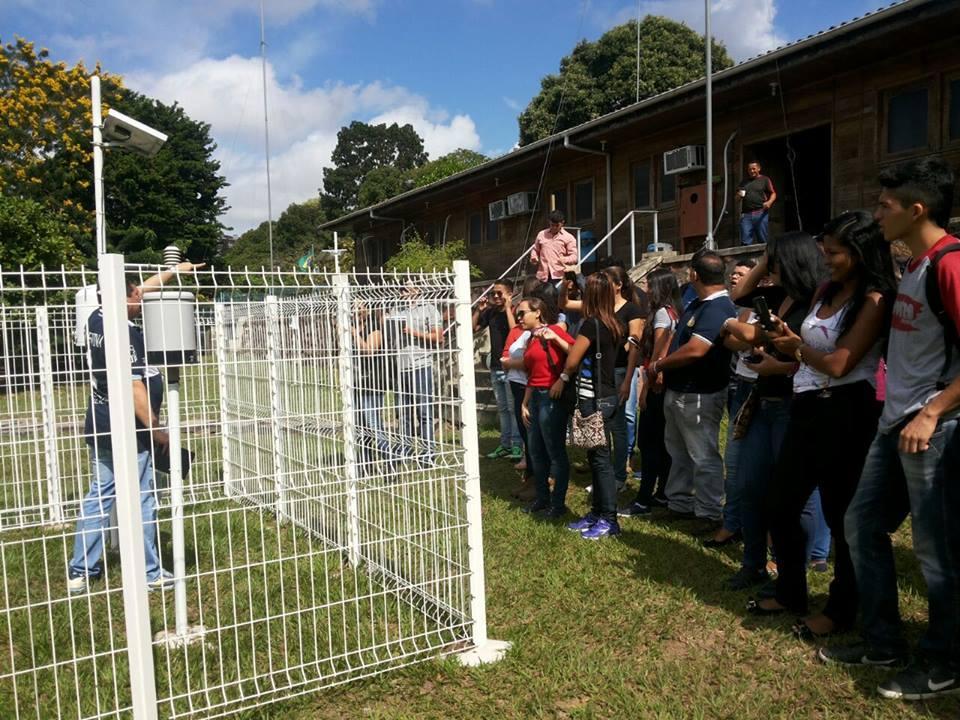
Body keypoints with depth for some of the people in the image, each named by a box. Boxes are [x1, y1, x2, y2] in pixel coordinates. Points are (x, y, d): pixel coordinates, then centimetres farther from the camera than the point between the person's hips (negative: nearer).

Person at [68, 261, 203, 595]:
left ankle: (80, 571, 21)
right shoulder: (124, 333, -21)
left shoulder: (97, 318, 4)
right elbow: (134, 388, -24)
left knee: (98, 496, 15)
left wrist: (176, 269, 26)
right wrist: (156, 429, -16)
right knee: (141, 501, 1)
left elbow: (144, 288, 18)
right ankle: (150, 574, 11)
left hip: (99, 427, 9)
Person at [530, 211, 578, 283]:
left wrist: (564, 260, -23)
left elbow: (574, 257, -2)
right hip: (543, 276, 3)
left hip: (559, 276, -3)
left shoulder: (568, 237, 4)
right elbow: (535, 249, 27)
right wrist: (534, 257, 5)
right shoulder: (541, 234, 15)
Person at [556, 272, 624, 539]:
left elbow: (572, 359, -10)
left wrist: (563, 378, 8)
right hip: (607, 396, 9)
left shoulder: (592, 323, -16)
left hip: (594, 399, -9)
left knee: (600, 459, -3)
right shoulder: (613, 324, 9)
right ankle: (597, 513, 23)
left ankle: (609, 520, 4)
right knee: (597, 457, 14)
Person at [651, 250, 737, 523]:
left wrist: (658, 365, -16)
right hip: (677, 391, 11)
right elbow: (676, 336, 19)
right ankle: (678, 503, 34)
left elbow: (694, 350, -31)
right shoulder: (698, 304, 11)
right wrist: (662, 367, 2)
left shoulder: (718, 309, -22)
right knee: (678, 450, 20)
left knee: (703, 456, 1)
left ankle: (708, 514, 12)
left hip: (699, 395, -11)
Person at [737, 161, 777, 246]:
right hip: (746, 214, 2)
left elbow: (773, 193, 6)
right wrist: (739, 195, 2)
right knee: (745, 242, -4)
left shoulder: (765, 180, 9)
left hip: (761, 214, -2)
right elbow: (738, 193, 27)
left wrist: (769, 202, -15)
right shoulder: (744, 181, 19)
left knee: (763, 241, 1)